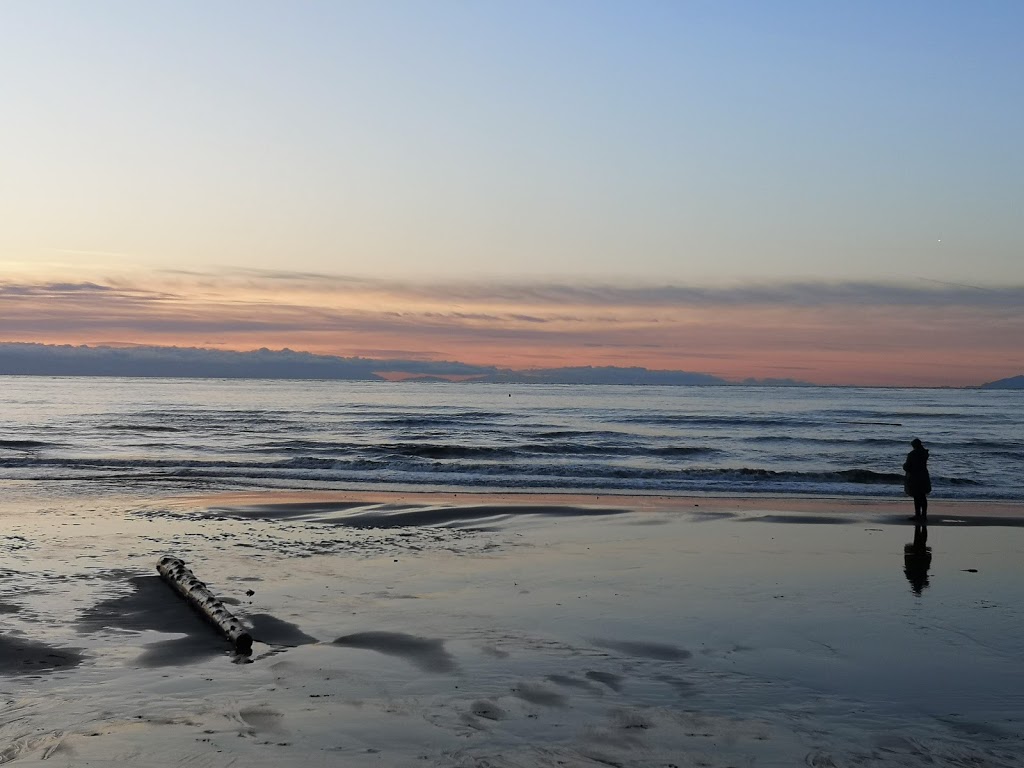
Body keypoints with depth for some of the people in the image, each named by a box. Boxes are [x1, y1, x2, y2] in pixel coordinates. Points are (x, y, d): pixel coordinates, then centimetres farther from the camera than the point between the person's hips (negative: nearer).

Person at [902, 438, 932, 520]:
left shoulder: (911, 455, -17)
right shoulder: (924, 453, 2)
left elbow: (907, 467, -15)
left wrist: (904, 465, 6)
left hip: (914, 478, -6)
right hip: (924, 477, 6)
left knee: (917, 498, -1)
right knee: (923, 497, 13)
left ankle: (918, 515, 1)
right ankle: (924, 515, 17)